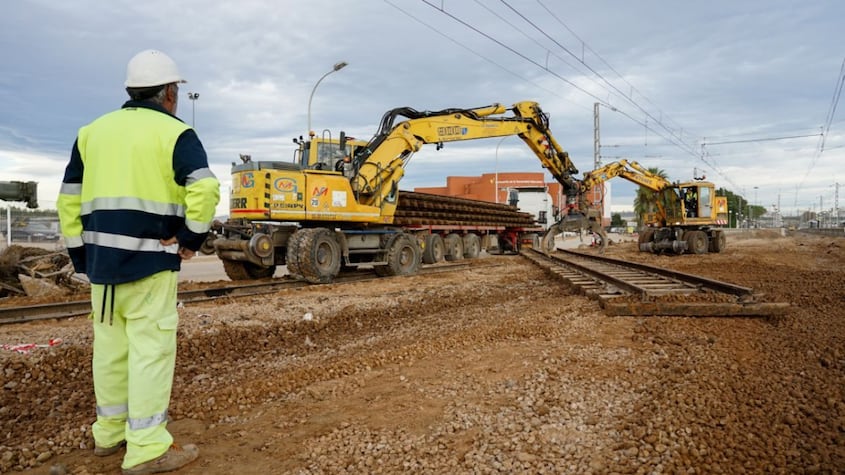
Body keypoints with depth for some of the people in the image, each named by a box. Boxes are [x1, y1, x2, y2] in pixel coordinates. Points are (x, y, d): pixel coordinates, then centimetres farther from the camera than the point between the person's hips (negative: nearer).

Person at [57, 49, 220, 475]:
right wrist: (193, 237, -8)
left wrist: (80, 252, 17)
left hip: (101, 255, 7)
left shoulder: (93, 131, 15)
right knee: (151, 348, -2)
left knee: (110, 345, 16)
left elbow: (69, 196, 15)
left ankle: (109, 432, 30)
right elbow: (204, 187, -20)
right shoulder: (173, 132, -4)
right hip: (150, 259, -6)